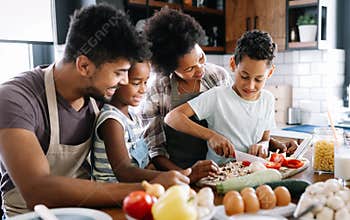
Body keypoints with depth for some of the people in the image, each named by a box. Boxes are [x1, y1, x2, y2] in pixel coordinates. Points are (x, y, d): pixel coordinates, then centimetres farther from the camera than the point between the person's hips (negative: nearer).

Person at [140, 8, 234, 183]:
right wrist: (186, 175, -22)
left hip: (215, 173, 2)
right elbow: (153, 149, -8)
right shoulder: (156, 90, -8)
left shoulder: (220, 77, 2)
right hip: (174, 174, -2)